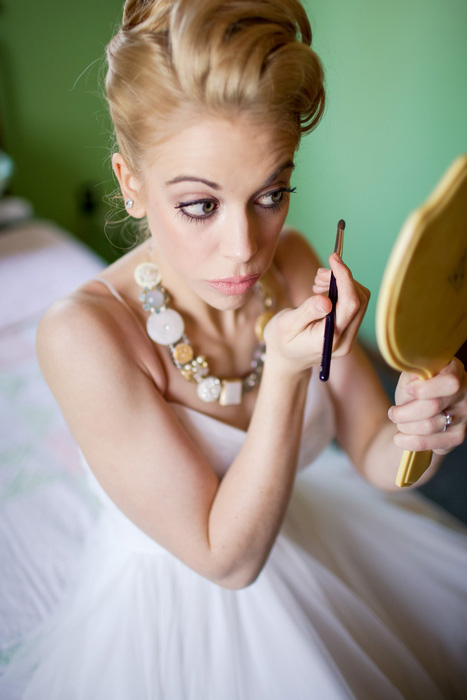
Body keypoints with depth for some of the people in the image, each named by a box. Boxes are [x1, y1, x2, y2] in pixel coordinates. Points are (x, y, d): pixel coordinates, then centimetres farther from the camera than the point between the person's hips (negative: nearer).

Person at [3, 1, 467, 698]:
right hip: (178, 605, -4)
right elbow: (227, 557, -25)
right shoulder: (84, 333, -31)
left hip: (309, 537, 5)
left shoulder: (294, 266, -16)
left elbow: (372, 456, -9)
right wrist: (286, 369, -36)